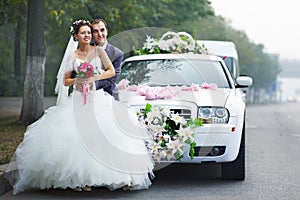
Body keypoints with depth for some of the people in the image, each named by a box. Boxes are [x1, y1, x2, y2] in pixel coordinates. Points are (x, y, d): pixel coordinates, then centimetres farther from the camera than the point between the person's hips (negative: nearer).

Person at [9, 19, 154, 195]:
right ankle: (77, 178, -9)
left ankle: (88, 179, -10)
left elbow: (111, 71, 3)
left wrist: (95, 78, -8)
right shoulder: (73, 56, 8)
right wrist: (79, 80, -8)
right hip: (79, 99, 1)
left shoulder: (98, 50, 6)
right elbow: (65, 81, 9)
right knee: (76, 136, -12)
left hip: (97, 97, -1)